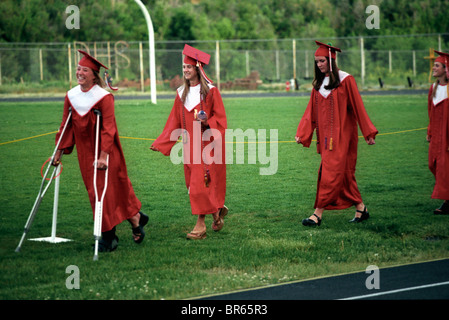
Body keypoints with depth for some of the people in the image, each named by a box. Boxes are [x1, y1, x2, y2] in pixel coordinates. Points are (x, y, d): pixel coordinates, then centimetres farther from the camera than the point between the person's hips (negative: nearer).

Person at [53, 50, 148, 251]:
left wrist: (103, 155, -28)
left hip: (105, 151, -6)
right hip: (85, 152, 6)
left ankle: (108, 237, 10)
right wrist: (59, 151, 8)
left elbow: (108, 129, -20)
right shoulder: (71, 96, 3)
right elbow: (66, 126, 9)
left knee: (106, 191, -4)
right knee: (94, 192, 9)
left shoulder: (104, 97, -15)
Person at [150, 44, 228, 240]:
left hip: (207, 143, -5)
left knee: (202, 184, -9)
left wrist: (207, 122, -24)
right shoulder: (182, 93, 10)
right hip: (190, 145, 5)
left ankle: (201, 224, -6)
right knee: (194, 184, 6)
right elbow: (175, 122, 13)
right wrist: (161, 143, 7)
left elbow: (220, 118, -5)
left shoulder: (210, 91, -5)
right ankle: (218, 211, 25)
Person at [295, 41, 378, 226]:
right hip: (325, 135, 6)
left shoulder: (345, 80, -6)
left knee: (331, 173, -9)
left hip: (341, 134, -6)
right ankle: (361, 209, 18)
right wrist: (302, 133, -3)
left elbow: (358, 107, -6)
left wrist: (368, 133, -6)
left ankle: (318, 214, -9)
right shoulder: (318, 84, 11)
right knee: (344, 173, 9)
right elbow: (311, 112, 8)